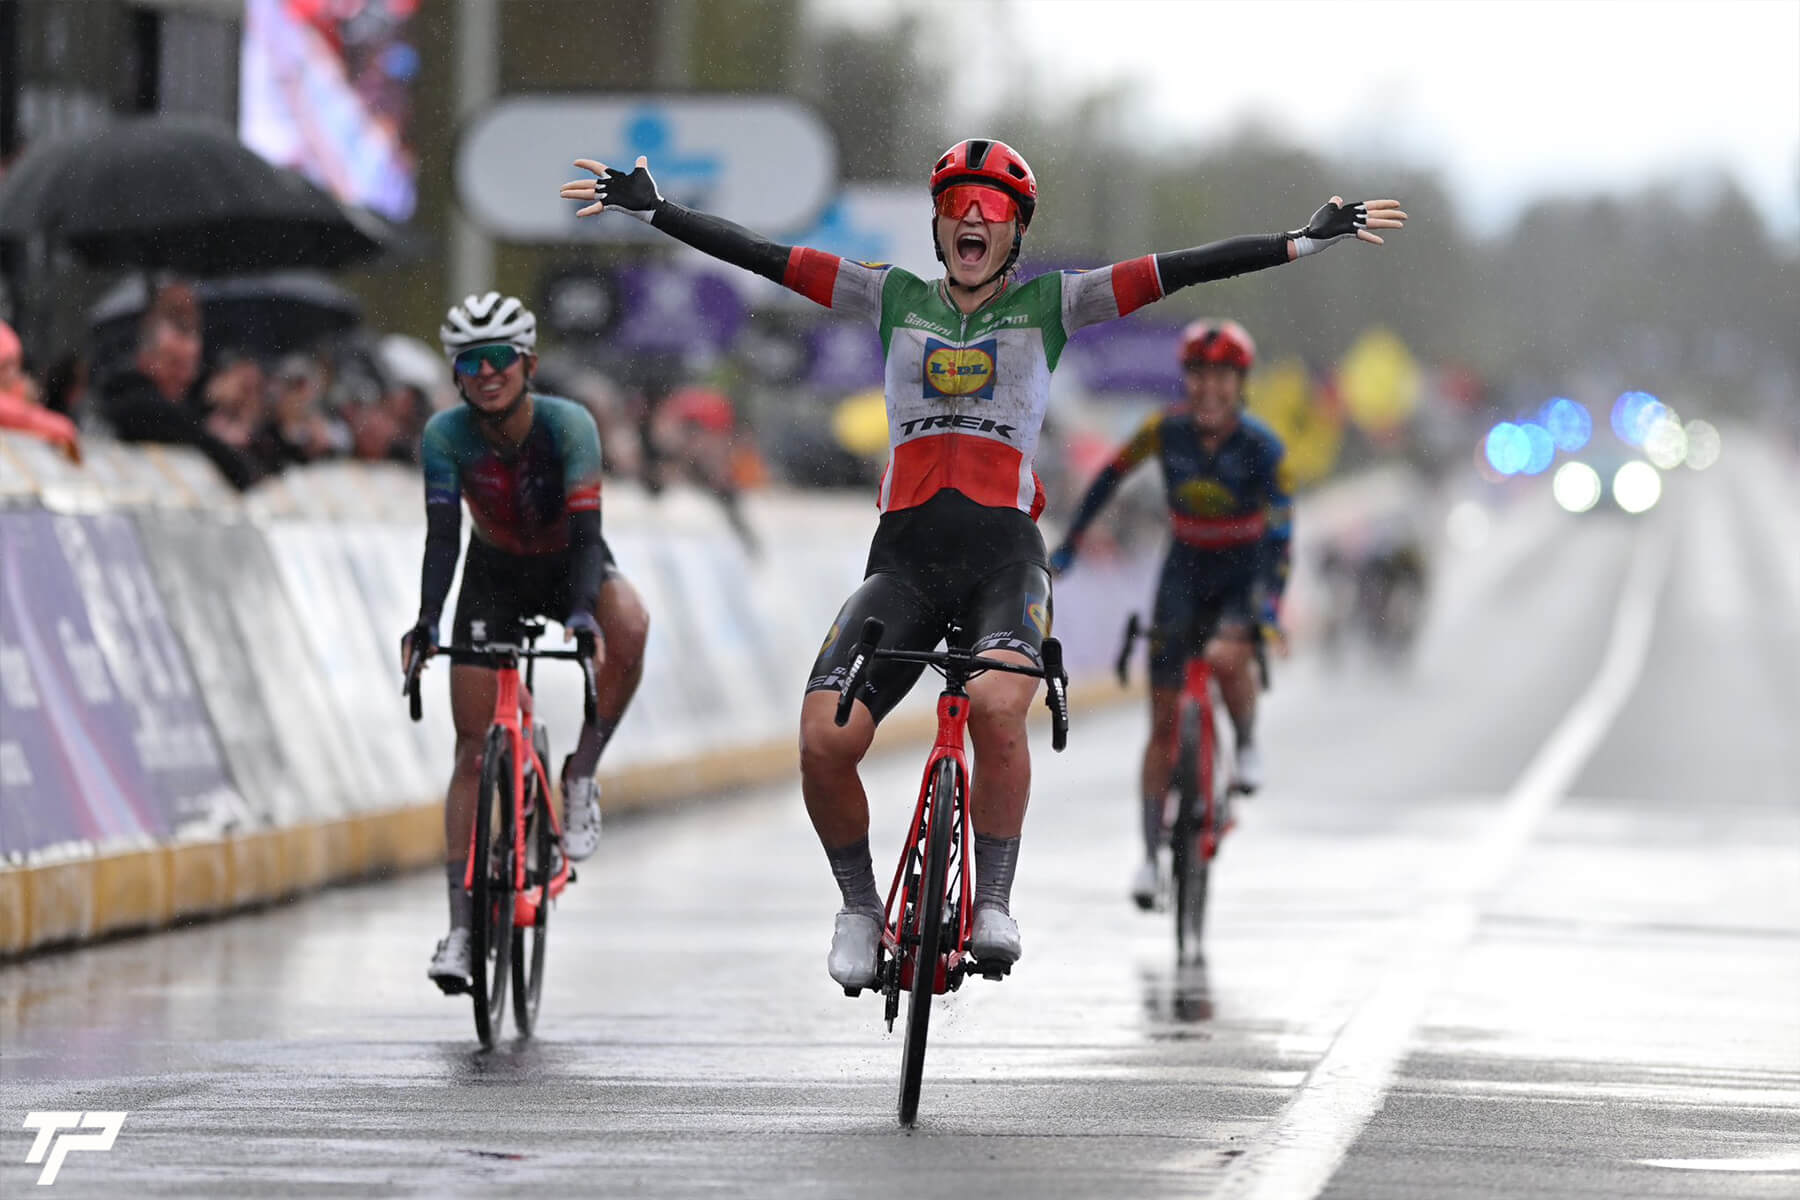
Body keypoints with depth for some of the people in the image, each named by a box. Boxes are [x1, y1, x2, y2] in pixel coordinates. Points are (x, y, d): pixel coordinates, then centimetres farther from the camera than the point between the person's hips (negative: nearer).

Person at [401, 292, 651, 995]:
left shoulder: (568, 426, -28)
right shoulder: (446, 436, -22)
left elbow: (586, 533, -35)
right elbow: (442, 537, -28)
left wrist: (582, 615, -51)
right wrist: (426, 623, -43)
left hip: (569, 565, -1)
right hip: (495, 574, 1)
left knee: (629, 627, -36)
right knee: (473, 749, -5)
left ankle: (580, 777, -15)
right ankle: (461, 925, -1)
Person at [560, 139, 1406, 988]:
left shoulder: (1049, 304, 12)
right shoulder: (893, 299, 16)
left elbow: (1176, 272, 4)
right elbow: (764, 259, 11)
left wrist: (1307, 241, -4)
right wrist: (651, 210, 5)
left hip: (1004, 556, -2)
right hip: (906, 557, 2)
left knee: (997, 706, -33)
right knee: (825, 738, -19)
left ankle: (994, 904, -17)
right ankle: (859, 906, 6)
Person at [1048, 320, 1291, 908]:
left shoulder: (1261, 446, -19)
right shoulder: (1166, 430, -12)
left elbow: (1281, 530, -25)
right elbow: (1109, 479, 1)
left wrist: (1269, 601, -38)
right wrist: (1066, 547, -1)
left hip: (1245, 572, -2)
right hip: (1186, 569, 2)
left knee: (1225, 657, -35)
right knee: (1163, 721, -3)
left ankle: (1248, 746, -2)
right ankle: (1151, 854, 4)